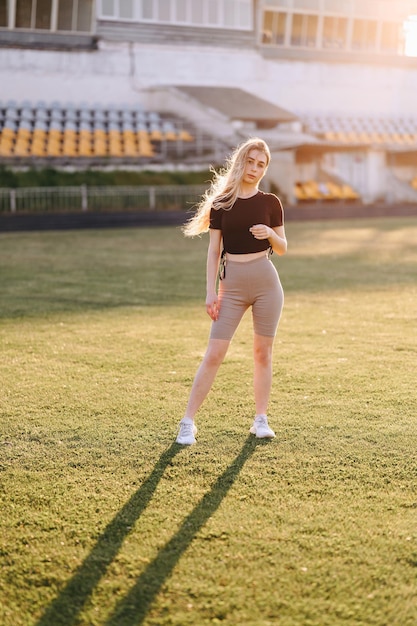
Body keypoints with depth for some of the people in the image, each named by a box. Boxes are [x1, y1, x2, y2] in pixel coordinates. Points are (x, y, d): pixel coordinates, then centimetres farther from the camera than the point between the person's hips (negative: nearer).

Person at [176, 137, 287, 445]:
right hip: (232, 283, -1)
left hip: (266, 281, 1)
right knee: (214, 355, -4)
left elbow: (283, 248, 9)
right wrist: (211, 292, -3)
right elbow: (214, 250, 2)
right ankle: (188, 421, 2)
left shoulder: (270, 203, 3)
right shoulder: (221, 203, 2)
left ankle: (261, 419, 19)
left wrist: (270, 234, -13)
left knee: (263, 352, 7)